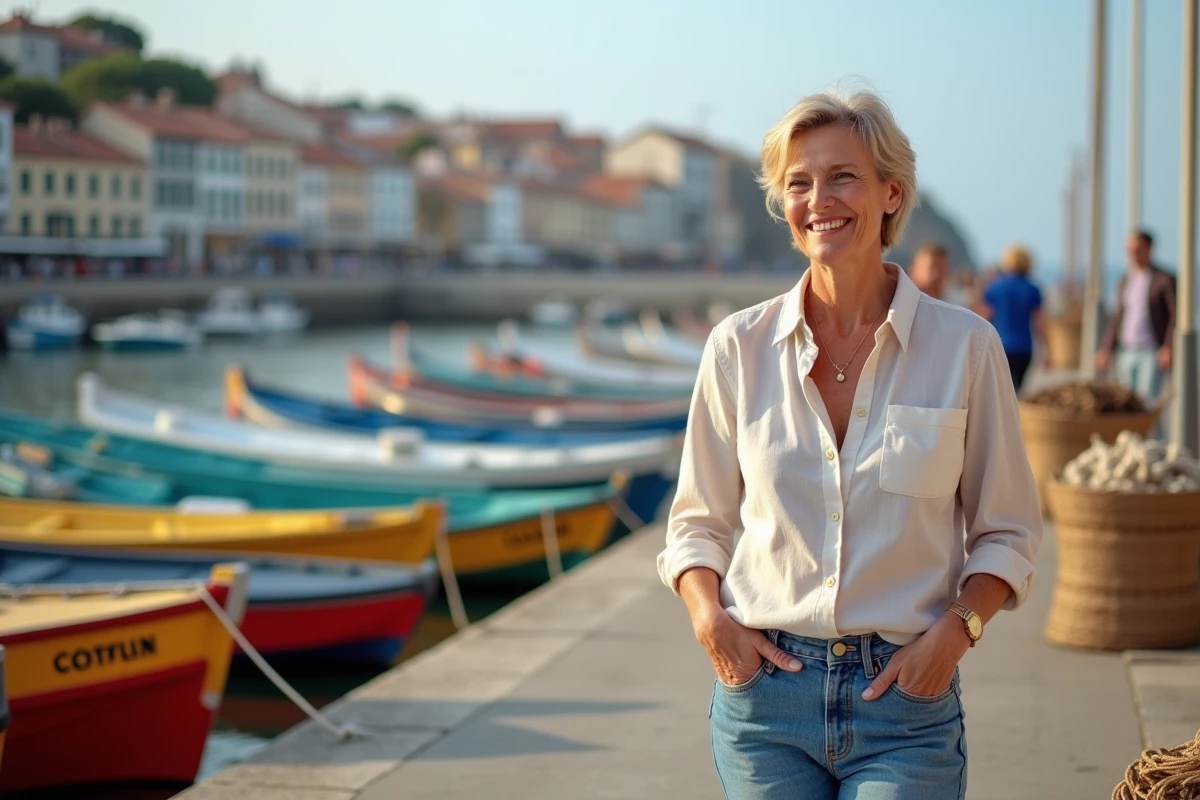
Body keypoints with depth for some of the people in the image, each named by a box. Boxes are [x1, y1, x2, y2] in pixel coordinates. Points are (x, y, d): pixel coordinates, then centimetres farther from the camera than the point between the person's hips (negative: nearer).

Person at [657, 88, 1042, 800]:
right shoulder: (740, 347, 1)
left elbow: (1007, 532, 6)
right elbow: (699, 522, 11)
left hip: (905, 694, -1)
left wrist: (955, 629, -10)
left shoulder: (965, 346, -2)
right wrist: (709, 616, -6)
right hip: (764, 685, 1)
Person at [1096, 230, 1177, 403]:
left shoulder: (1165, 280, -5)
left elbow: (1176, 316, -9)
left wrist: (1169, 348, -19)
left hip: (1152, 354, -6)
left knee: (1148, 399, -16)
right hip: (1126, 352, 6)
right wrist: (1106, 349, 10)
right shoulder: (1125, 281, 14)